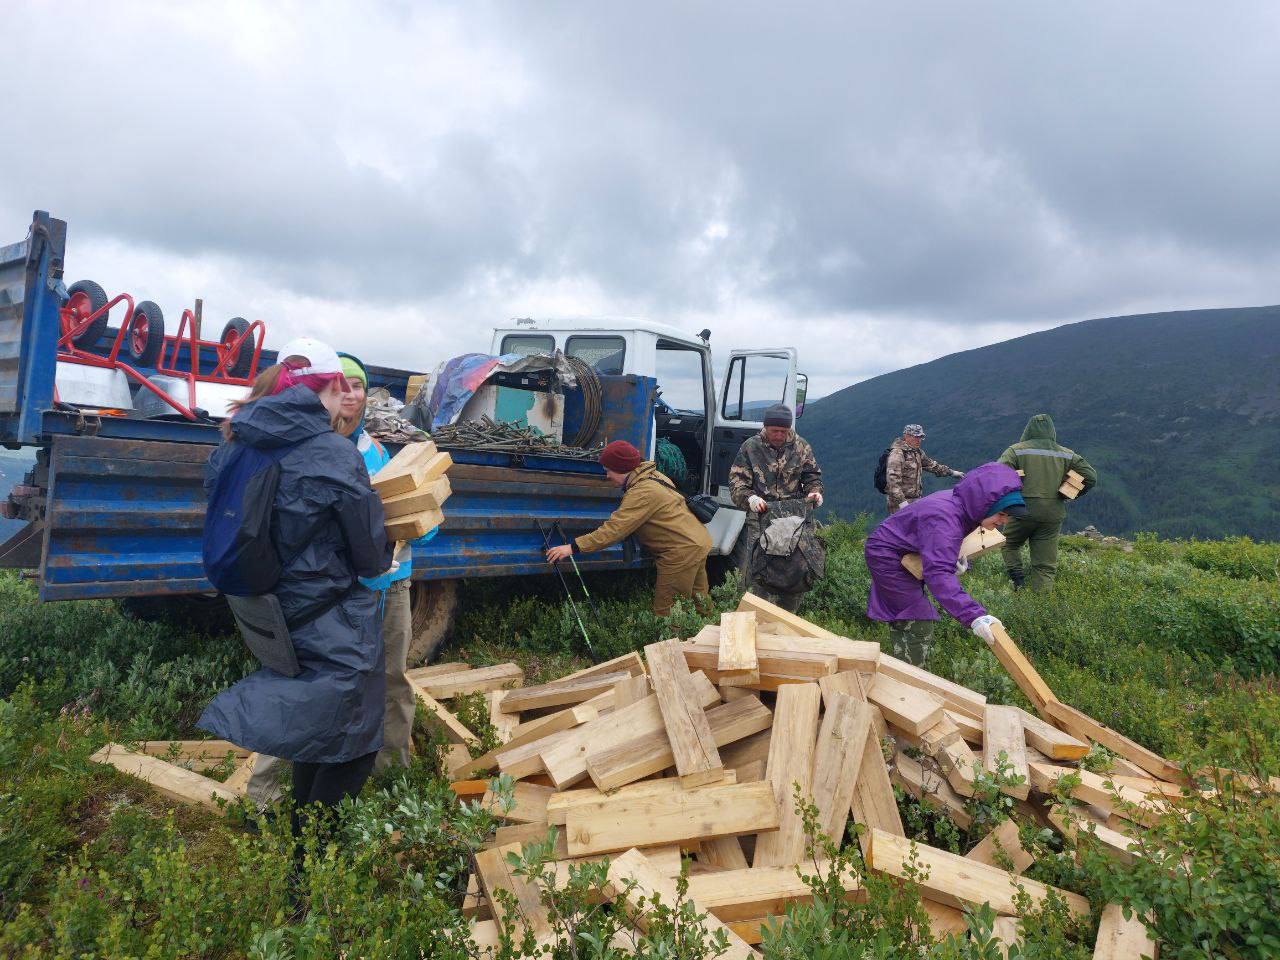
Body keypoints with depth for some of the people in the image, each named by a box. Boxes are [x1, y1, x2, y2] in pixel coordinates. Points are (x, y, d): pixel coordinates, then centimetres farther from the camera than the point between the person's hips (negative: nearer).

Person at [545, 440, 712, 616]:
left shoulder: (643, 492, -22)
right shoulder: (652, 476, 9)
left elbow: (615, 528, -27)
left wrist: (573, 547, -27)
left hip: (682, 552, -10)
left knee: (665, 612, -4)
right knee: (700, 603, 21)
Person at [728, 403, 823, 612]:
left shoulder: (801, 447, 8)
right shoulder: (750, 447, 1)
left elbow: (812, 476, 15)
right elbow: (736, 482, -2)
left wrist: (814, 491, -8)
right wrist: (750, 498, -22)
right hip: (761, 519, -2)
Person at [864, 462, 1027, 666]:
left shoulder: (961, 503, -8)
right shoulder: (944, 520, -38)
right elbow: (938, 573, -49)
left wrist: (955, 556, -8)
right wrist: (973, 615, -57)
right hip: (886, 557, -10)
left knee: (901, 621, 23)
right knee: (918, 624, -10)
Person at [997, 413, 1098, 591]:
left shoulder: (1016, 450, -1)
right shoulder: (1066, 454, 9)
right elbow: (1091, 477, 7)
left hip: (1023, 510, -2)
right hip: (1053, 515, 2)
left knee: (1010, 545, 23)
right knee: (1045, 565, 7)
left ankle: (1018, 580, 3)